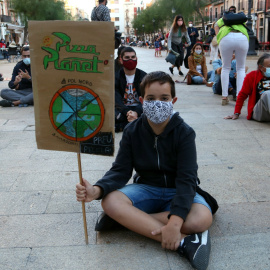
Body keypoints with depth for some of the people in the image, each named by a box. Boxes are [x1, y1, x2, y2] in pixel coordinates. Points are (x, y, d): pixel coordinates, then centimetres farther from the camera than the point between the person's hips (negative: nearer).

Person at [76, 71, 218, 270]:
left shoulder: (184, 133, -14)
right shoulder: (132, 131, -6)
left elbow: (186, 179, -22)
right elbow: (121, 171, -8)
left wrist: (175, 222, -37)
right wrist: (97, 190, -31)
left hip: (178, 192, -2)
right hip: (146, 188, 2)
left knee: (202, 218, -34)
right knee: (110, 201, -30)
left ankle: (127, 218, -23)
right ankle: (183, 242, -32)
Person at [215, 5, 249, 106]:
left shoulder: (220, 21, 33)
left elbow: (218, 35, 21)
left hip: (226, 38, -1)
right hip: (242, 38, 1)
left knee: (226, 68, 14)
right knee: (241, 68, 14)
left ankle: (224, 97, 8)